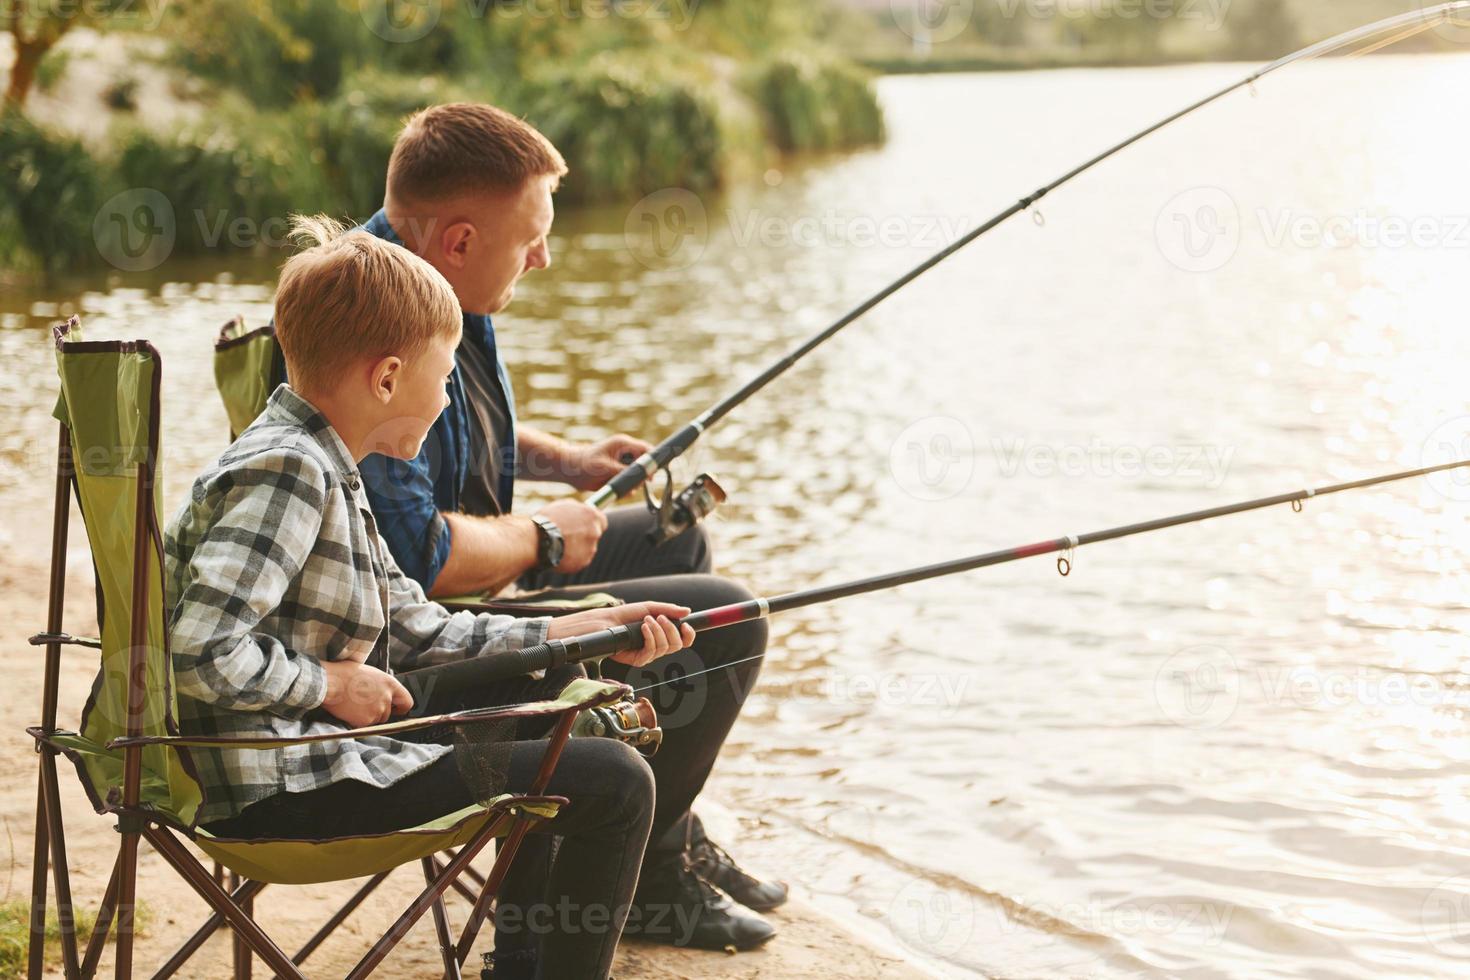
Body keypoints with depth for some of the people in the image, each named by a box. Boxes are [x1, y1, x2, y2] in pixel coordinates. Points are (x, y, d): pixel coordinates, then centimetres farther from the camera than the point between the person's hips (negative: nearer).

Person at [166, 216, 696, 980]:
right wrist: (327, 683, -15)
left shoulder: (320, 467, 10)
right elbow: (202, 653, -30)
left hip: (319, 741, 11)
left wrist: (583, 632, 10)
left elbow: (416, 630, 12)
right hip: (284, 787, -11)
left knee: (541, 683, 28)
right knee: (613, 783, -12)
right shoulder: (285, 472, -20)